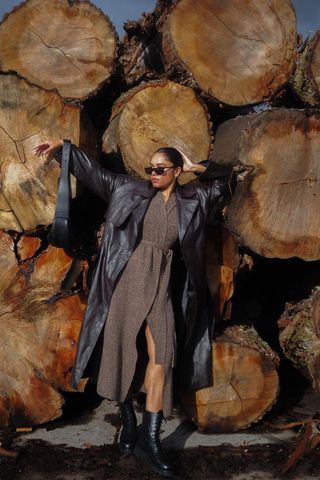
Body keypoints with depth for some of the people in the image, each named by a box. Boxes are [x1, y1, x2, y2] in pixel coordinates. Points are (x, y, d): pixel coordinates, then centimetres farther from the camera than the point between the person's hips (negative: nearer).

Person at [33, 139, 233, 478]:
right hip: (130, 275, 0)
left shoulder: (190, 200, 10)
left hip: (160, 281, 1)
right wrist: (62, 147, 5)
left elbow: (222, 180, 23)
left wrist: (196, 168, 9)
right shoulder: (132, 190, 7)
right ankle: (128, 424, 18)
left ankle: (150, 438, -1)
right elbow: (95, 171, 10)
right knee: (123, 348, 2)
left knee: (160, 353, -8)